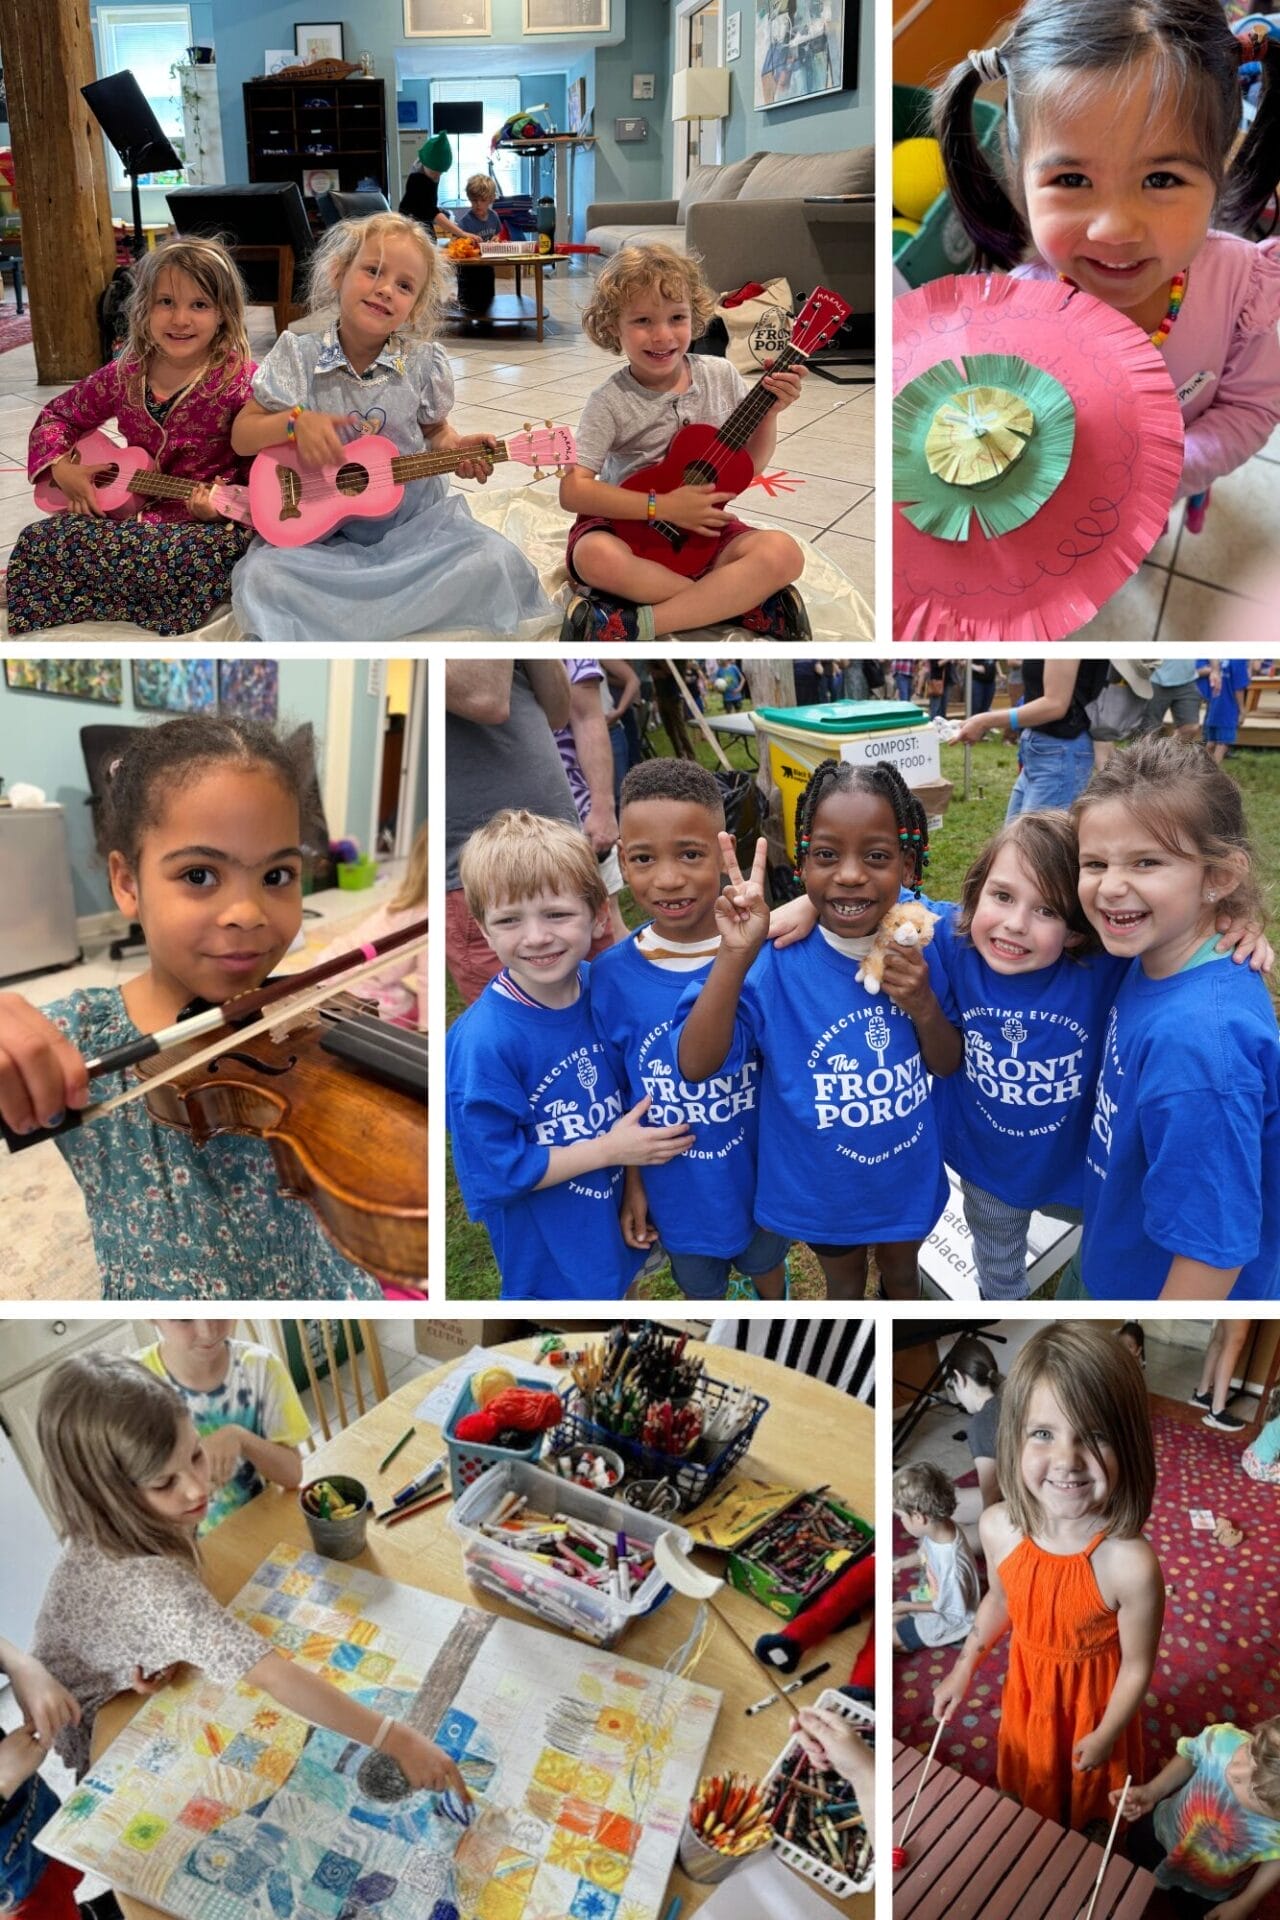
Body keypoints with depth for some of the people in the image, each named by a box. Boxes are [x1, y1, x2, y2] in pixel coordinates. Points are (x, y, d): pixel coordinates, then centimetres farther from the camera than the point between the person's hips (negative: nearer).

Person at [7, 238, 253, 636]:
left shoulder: (241, 382, -10)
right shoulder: (125, 376, 5)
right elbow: (58, 415, 19)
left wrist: (222, 509, -29)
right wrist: (59, 466, 0)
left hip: (207, 525, -3)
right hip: (129, 511, 4)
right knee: (37, 539, -17)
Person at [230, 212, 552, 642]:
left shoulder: (422, 364, 1)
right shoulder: (297, 357, -3)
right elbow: (241, 437, 1)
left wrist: (454, 448, -8)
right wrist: (296, 422, -19)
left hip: (412, 523, 2)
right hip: (322, 532, -1)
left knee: (494, 560, -24)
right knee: (261, 575, -28)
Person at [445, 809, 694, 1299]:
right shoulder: (484, 1041, -29)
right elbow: (493, 1171, -24)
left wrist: (637, 1181, -2)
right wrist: (610, 1150, -21)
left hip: (617, 1206, 5)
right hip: (546, 1246, -5)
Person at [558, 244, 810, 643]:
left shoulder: (721, 376, 2)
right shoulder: (610, 402, -8)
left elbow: (750, 466, 12)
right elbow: (573, 490, -16)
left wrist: (770, 412, -7)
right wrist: (661, 507, -22)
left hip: (706, 529, 3)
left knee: (784, 554, -24)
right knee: (595, 556, -37)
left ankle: (635, 625, -28)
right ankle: (748, 601, -24)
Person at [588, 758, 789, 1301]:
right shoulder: (611, 977, -18)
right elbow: (618, 1096, -5)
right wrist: (632, 1184, 0)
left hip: (762, 1174, 0)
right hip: (676, 1189, 1)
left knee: (765, 1262, 29)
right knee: (699, 1281, 27)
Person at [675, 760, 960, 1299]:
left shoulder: (921, 945, -19)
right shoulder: (775, 963, -26)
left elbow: (949, 1065, -8)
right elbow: (696, 1064, -33)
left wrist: (924, 1007, -29)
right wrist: (735, 957, -45)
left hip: (908, 1171, 2)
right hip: (823, 1186, -2)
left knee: (902, 1271, 31)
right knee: (845, 1284, 27)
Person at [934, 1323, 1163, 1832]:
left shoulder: (1130, 1565, -38)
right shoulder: (998, 1528, -24)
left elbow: (1137, 1667, -20)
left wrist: (1105, 1736, -9)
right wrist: (964, 1669, 6)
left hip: (1094, 1705, -3)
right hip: (1027, 1696, 3)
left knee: (1090, 1802, 27)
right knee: (1027, 1789, 30)